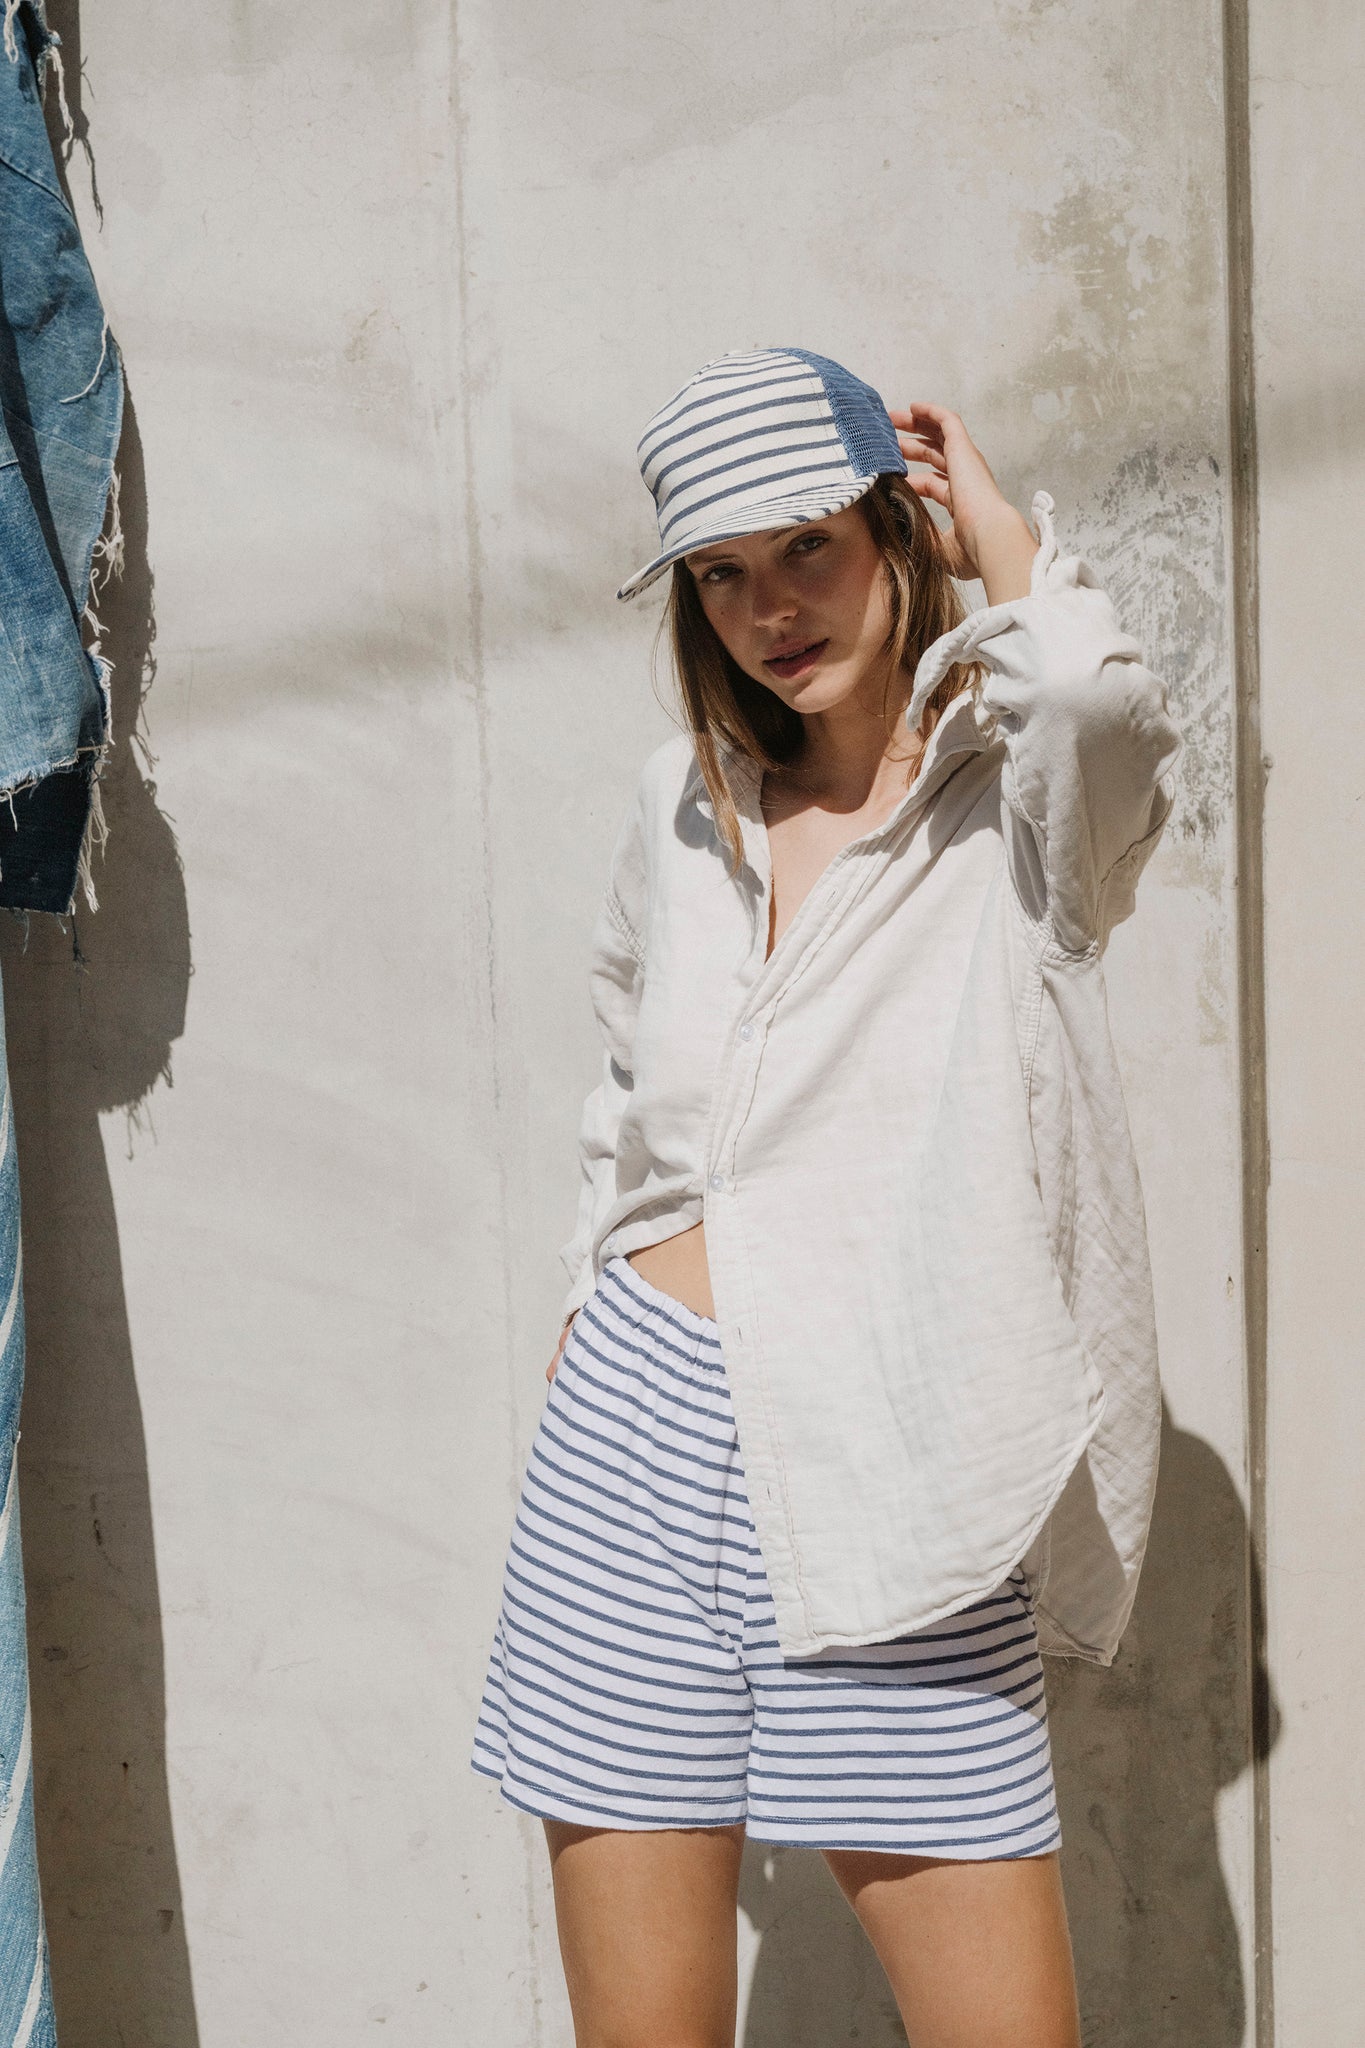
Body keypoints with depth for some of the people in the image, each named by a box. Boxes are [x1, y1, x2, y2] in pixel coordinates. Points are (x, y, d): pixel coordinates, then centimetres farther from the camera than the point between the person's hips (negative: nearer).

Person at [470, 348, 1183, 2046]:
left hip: (894, 1481, -3)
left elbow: (1096, 692, -28)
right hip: (637, 1447, 4)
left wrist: (991, 521, -10)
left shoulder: (1019, 800, -3)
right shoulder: (686, 806, 11)